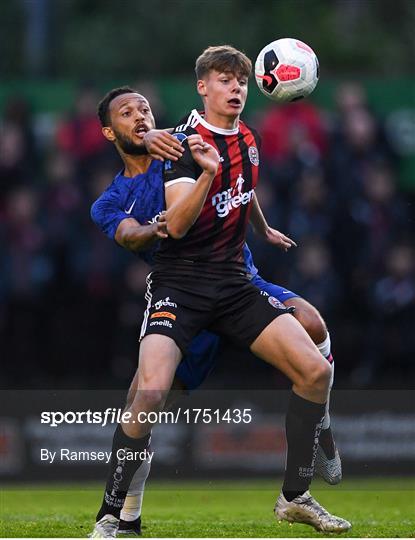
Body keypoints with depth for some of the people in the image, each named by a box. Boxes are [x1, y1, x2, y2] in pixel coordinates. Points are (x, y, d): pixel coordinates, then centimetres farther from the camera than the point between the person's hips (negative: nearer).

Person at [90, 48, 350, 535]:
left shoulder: (247, 141, 9)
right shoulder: (182, 143, -11)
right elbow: (174, 227, -22)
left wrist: (264, 229, 47)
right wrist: (207, 172, -34)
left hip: (235, 284, 6)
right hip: (180, 282, -6)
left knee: (316, 370, -6)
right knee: (151, 392, -26)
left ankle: (295, 496, 8)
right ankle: (110, 516, -12)